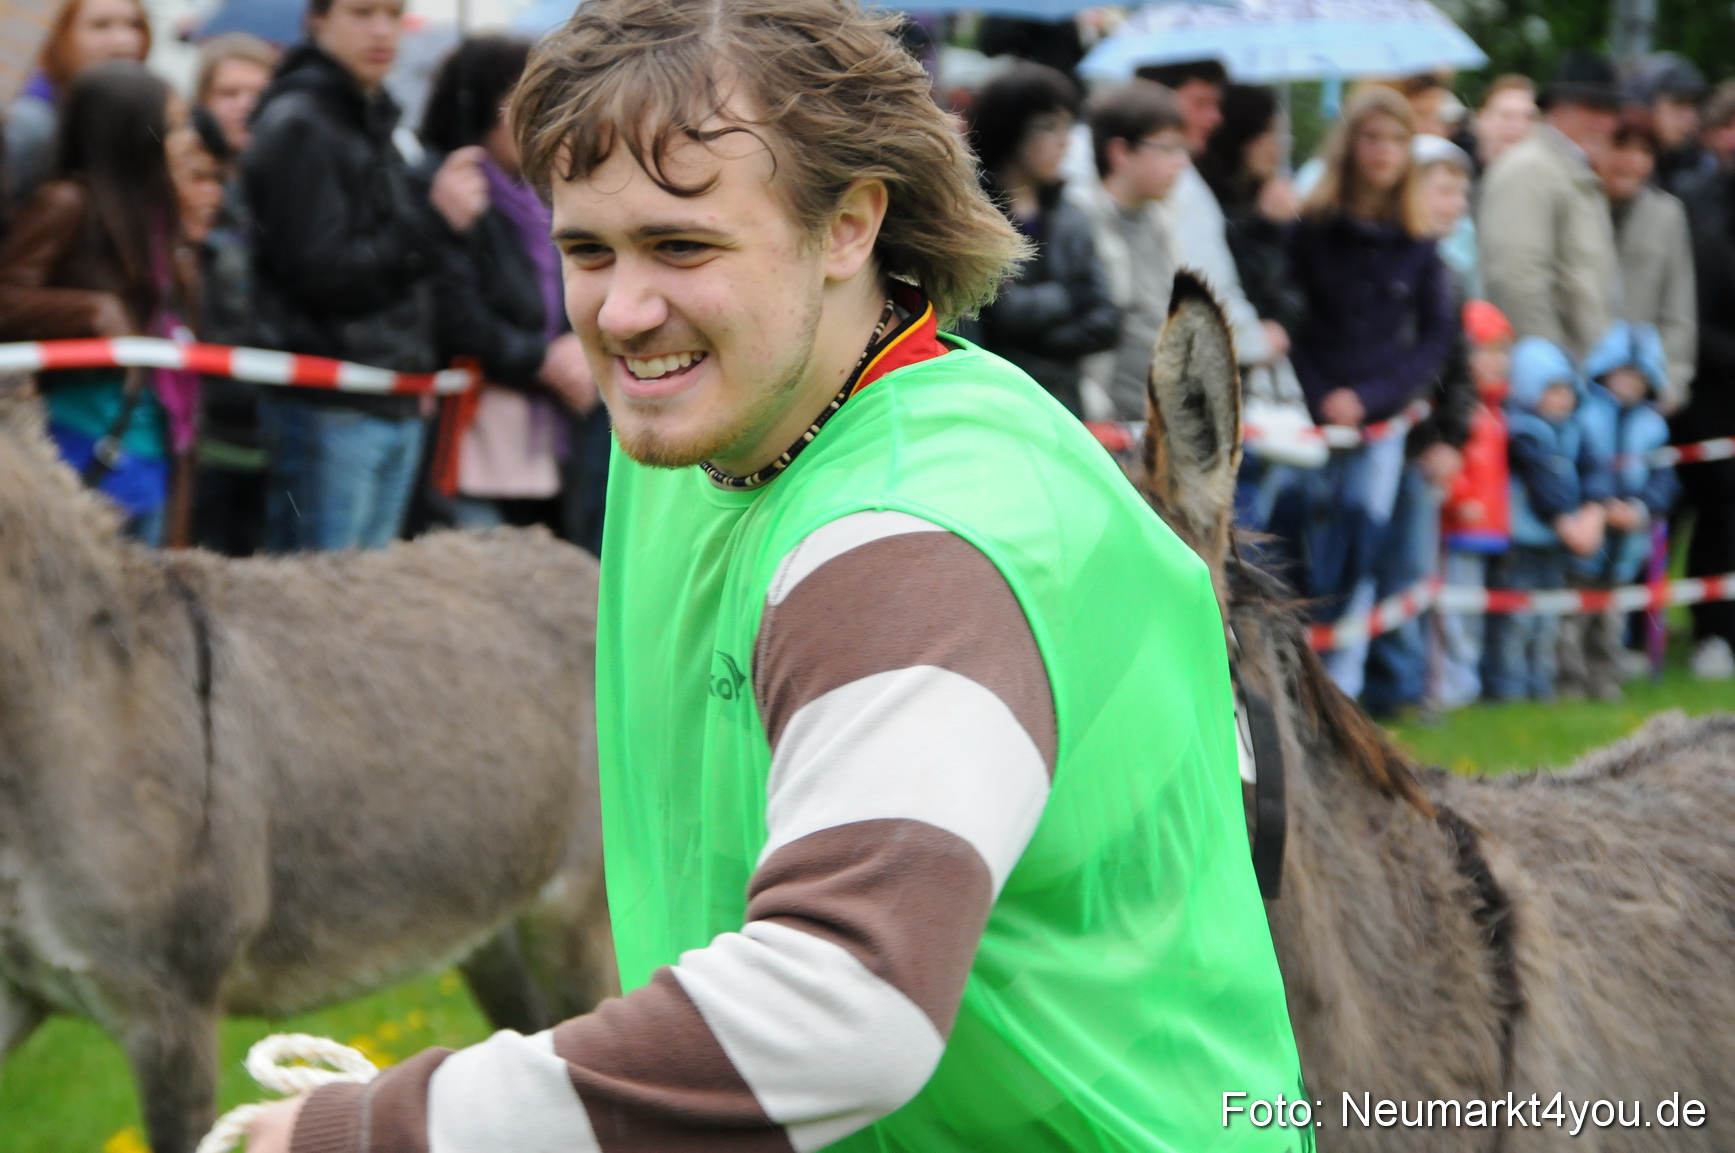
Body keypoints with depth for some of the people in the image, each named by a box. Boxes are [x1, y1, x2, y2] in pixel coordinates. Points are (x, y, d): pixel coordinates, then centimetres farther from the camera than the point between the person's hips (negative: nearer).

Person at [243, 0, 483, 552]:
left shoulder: (373, 123, 19)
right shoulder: (297, 127, -9)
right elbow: (320, 272, -17)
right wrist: (433, 222, -18)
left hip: (395, 407, 9)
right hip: (327, 408, -9)